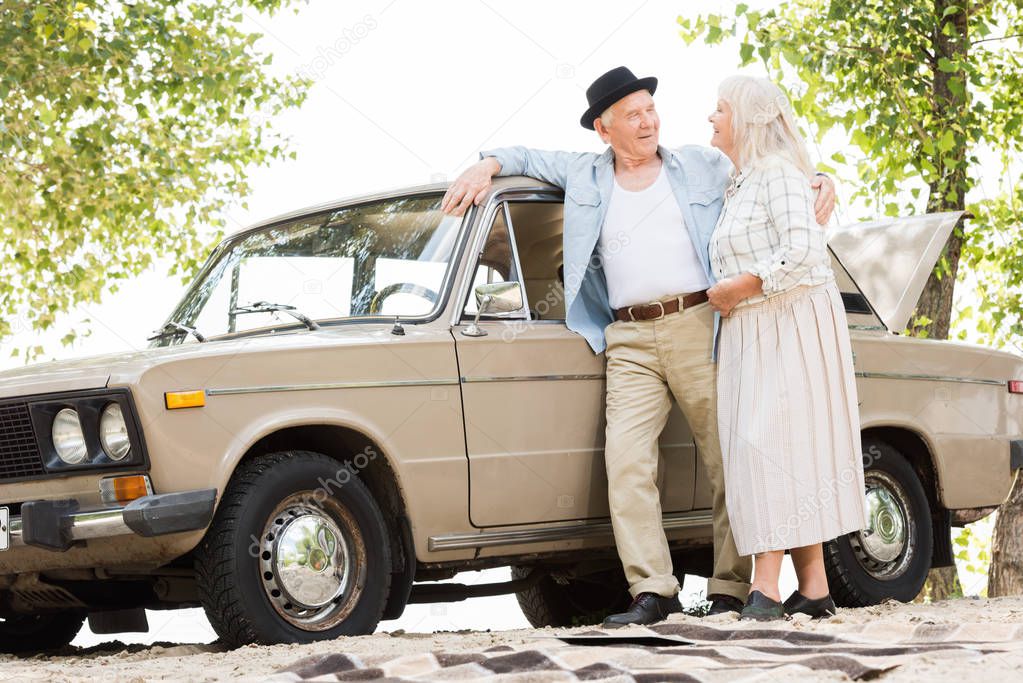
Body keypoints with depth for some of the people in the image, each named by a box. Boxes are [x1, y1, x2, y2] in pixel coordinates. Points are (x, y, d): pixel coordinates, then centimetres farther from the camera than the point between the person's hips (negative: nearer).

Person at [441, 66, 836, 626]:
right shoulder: (585, 176, 19)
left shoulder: (702, 166, 14)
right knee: (625, 461, -13)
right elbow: (527, 157, 31)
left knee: (727, 462, -5)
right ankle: (652, 592, -15)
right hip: (630, 342, 1)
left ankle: (730, 590, -1)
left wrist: (816, 181, 3)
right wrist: (487, 165, 12)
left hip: (700, 327, -1)